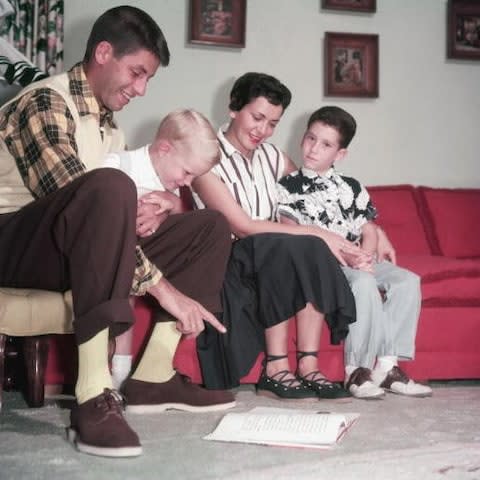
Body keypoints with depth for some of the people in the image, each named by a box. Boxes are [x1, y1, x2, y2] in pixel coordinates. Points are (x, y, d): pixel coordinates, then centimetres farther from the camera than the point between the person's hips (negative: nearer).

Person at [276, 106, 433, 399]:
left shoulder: (352, 188, 17)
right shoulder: (288, 187, 3)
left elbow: (369, 232, 13)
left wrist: (364, 257, -11)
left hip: (356, 263, 5)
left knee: (407, 281, -17)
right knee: (364, 283, -33)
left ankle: (387, 364, -20)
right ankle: (357, 370, -26)